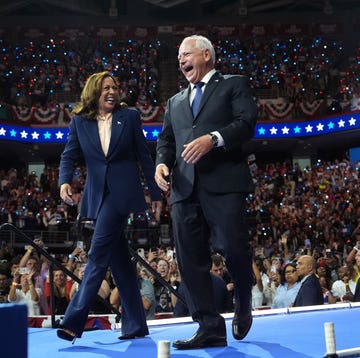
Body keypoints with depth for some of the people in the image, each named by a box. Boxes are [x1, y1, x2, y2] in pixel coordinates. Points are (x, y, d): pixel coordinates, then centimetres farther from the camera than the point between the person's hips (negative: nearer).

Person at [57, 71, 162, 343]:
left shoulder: (130, 116, 4)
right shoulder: (79, 122, 8)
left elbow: (144, 156, 6)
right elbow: (69, 156, 3)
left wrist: (156, 193, 6)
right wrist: (65, 181, -18)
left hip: (123, 192, -3)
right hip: (97, 195, 3)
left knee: (98, 253, -13)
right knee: (119, 258, 6)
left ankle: (74, 321, -13)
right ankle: (135, 325, 13)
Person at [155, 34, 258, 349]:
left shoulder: (234, 85, 12)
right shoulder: (175, 101, 28)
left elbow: (247, 122, -3)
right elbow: (166, 140, 21)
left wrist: (213, 138, -19)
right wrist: (162, 162, -1)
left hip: (223, 182, -5)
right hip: (185, 188, 5)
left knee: (232, 248, -12)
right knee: (191, 259, -2)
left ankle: (243, 306, 18)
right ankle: (210, 328, 3)